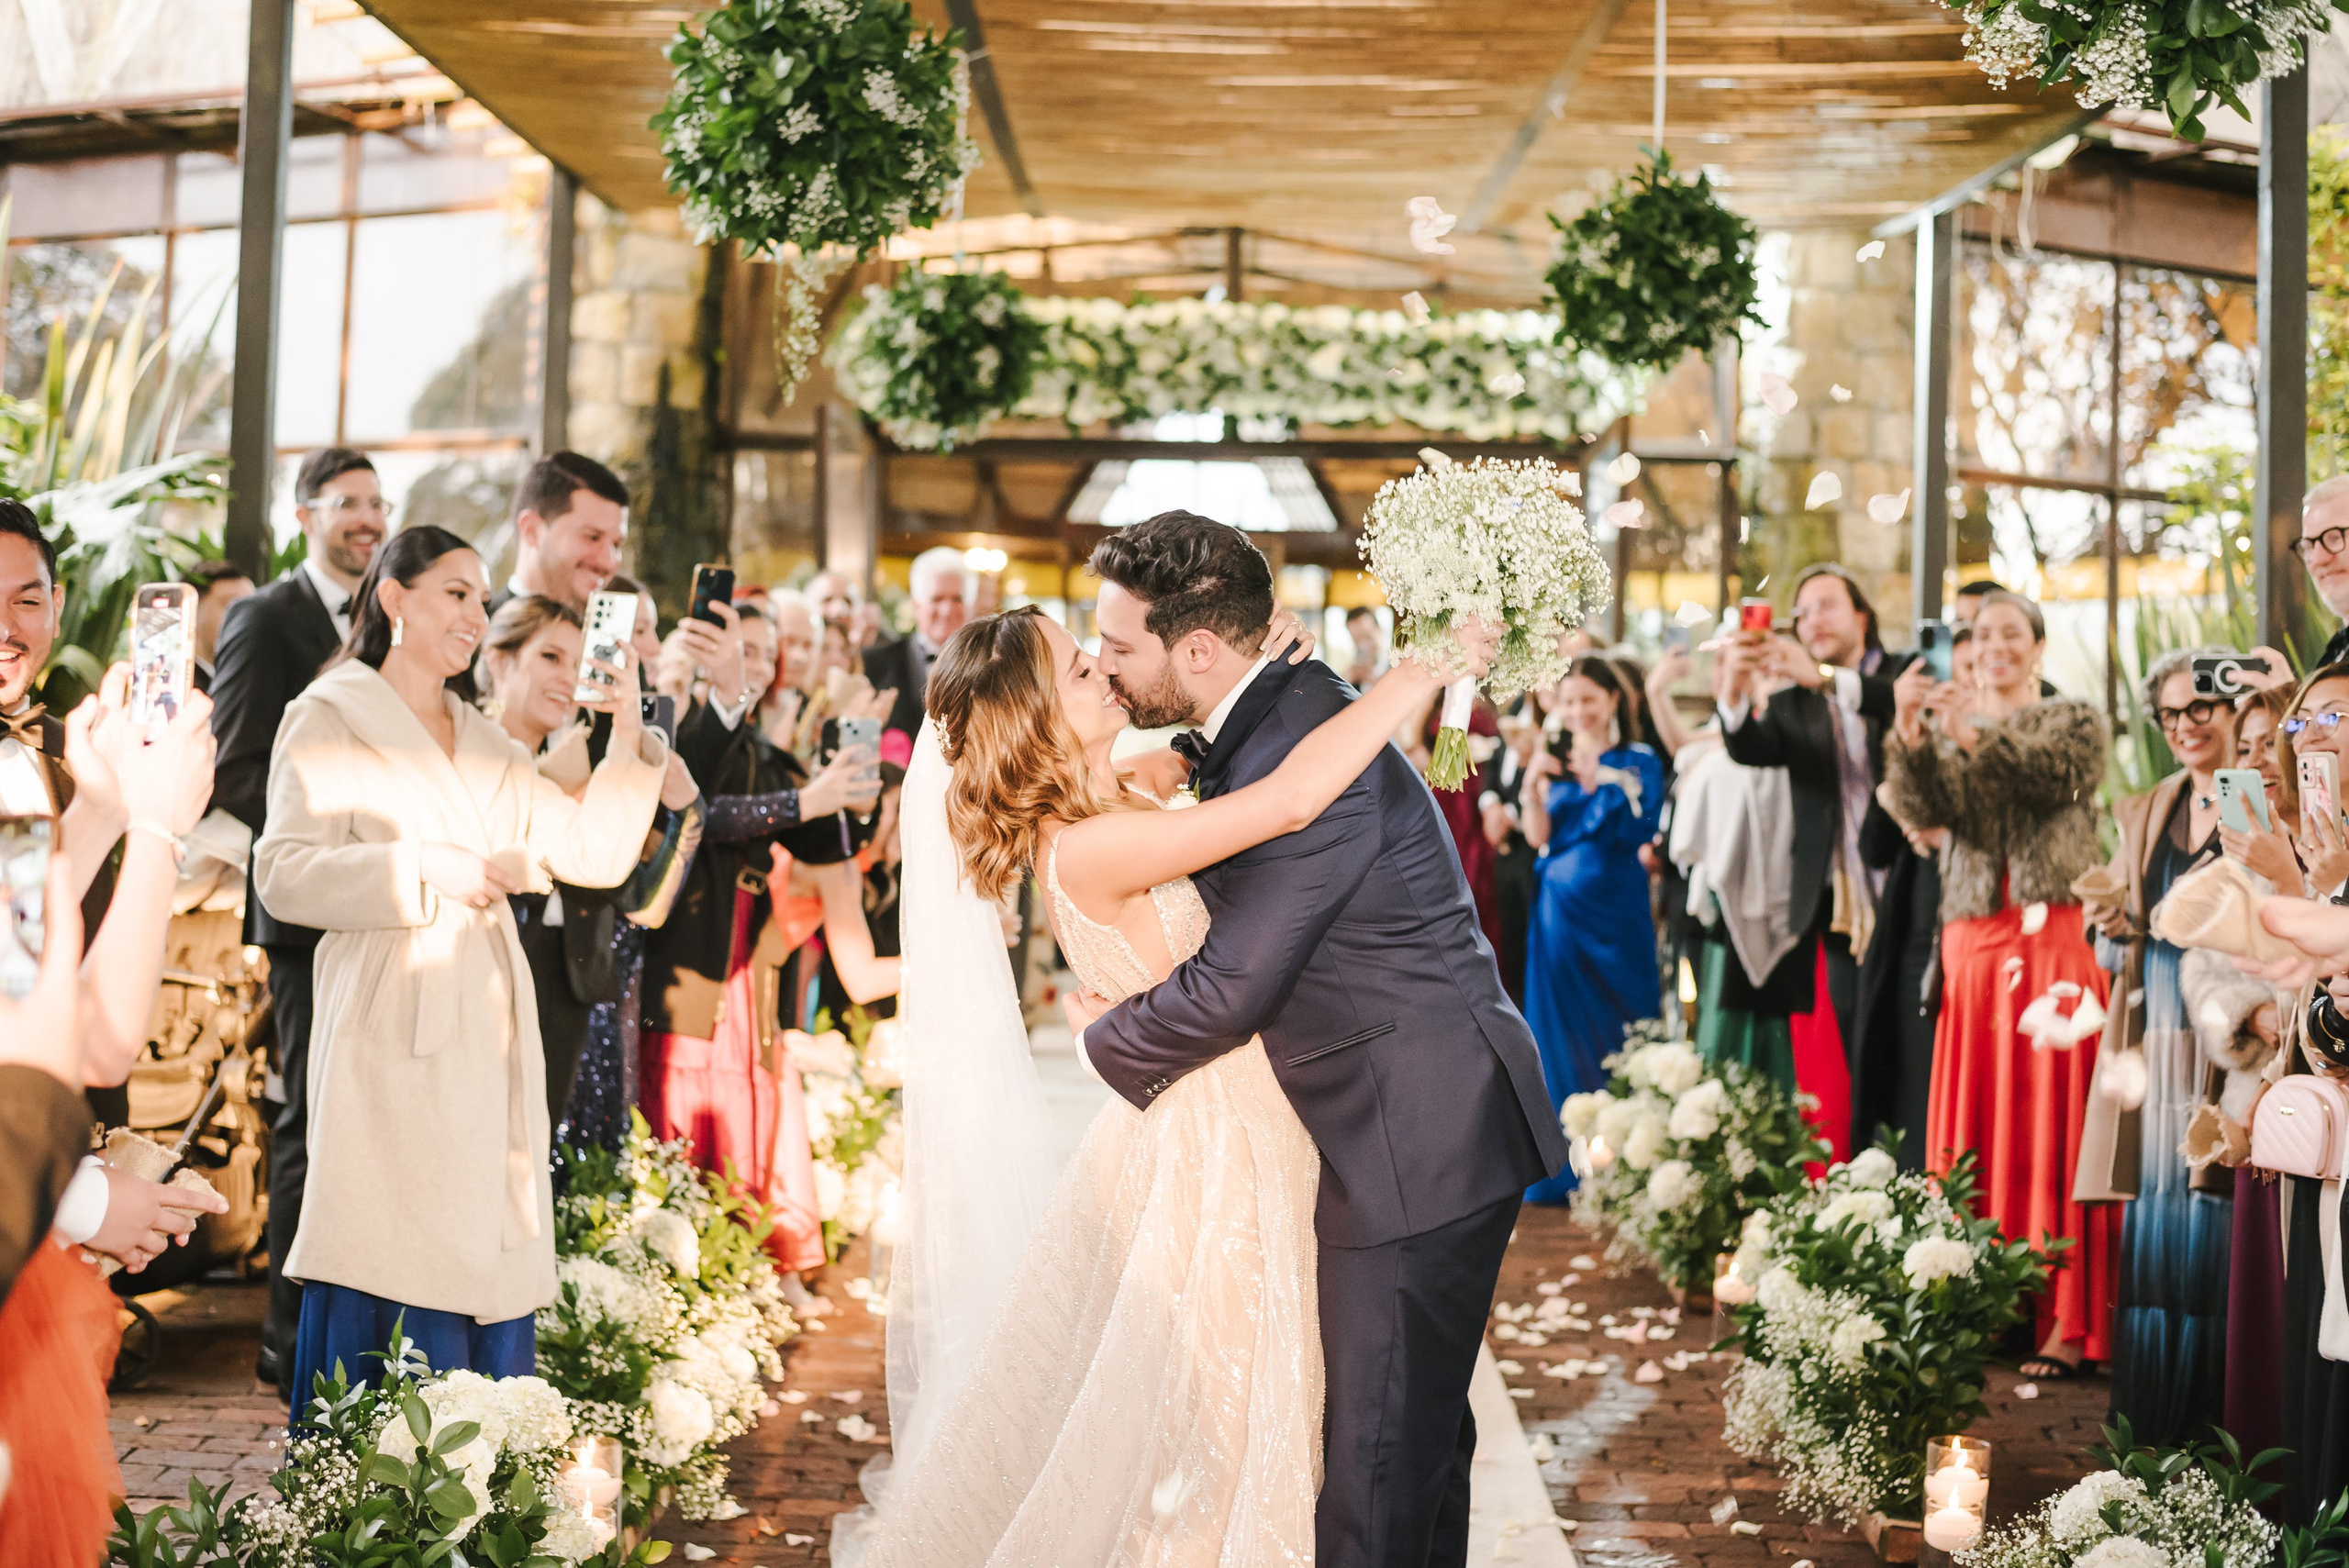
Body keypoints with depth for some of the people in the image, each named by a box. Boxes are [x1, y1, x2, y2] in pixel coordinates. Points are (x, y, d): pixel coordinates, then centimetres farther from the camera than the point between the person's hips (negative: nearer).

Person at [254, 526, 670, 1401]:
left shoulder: (486, 744, 22)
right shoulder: (330, 718, 4)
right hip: (395, 1041, -6)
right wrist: (426, 870, -16)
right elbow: (283, 872, -9)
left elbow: (597, 852, 13)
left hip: (490, 1045, 6)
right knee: (392, 1292, -7)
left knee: (489, 1277, 4)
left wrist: (628, 729, 4)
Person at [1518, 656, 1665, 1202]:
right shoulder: (1556, 761, 9)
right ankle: (1566, 1172, 11)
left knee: (1619, 1040, 0)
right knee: (1561, 1038, 4)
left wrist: (1604, 779, -19)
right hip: (1560, 912, 3)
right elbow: (1539, 837, -2)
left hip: (1616, 916, -3)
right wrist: (1533, 785, -17)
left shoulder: (1639, 761, 1)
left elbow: (1640, 833, -12)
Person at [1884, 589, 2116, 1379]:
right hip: (1974, 944, 3)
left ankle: (2068, 1321, -6)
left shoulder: (2077, 722, 9)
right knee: (1973, 1126, 1)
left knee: (2053, 1123, -6)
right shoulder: (1944, 733, 16)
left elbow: (2058, 776, -14)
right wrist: (1908, 734, -21)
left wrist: (1976, 738, -28)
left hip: (2055, 938, -3)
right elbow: (1918, 810, -3)